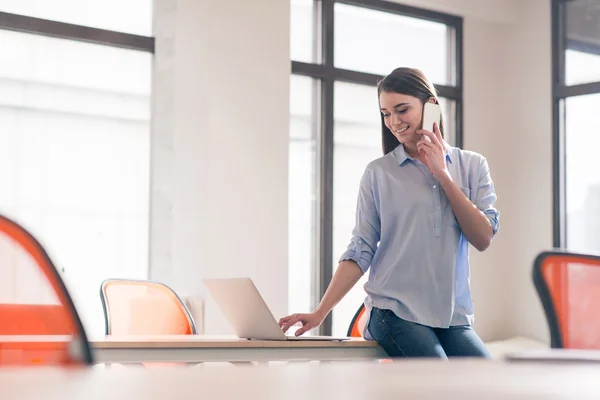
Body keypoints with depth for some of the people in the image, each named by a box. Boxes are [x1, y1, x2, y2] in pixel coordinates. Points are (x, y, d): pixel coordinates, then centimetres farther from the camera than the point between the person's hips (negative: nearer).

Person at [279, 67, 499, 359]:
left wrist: (442, 174, -4)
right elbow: (360, 252, 4)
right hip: (395, 311, -2)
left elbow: (483, 239, 0)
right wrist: (319, 313, -5)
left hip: (453, 315, 3)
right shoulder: (379, 173, 5)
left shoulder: (472, 166, 11)